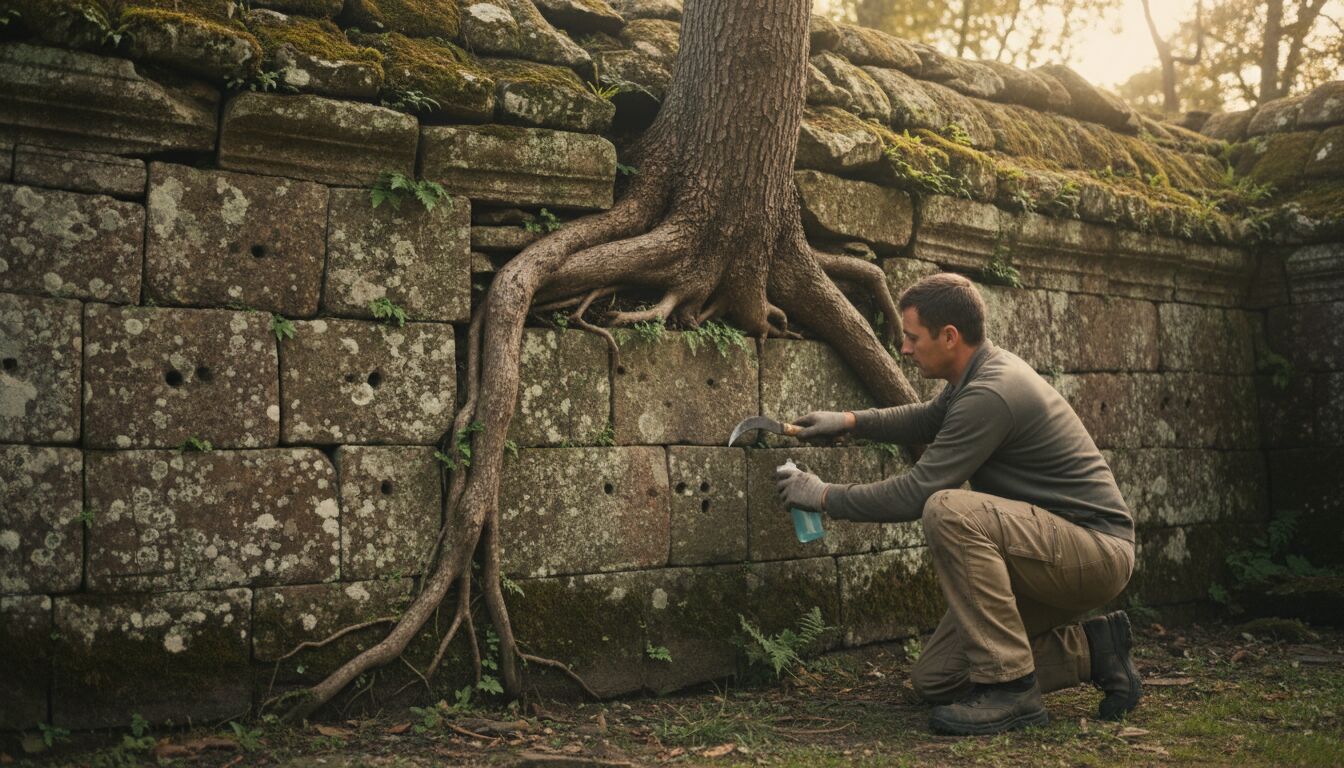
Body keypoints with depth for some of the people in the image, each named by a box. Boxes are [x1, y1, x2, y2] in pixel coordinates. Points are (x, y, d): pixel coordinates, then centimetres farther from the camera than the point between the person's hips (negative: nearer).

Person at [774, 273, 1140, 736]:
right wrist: (850, 421, 18)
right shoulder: (980, 374, 7)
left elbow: (916, 494, -23)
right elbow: (928, 420, 30)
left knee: (949, 511, -34)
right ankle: (1089, 651, 14)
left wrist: (826, 497, -11)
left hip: (1097, 549, -9)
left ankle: (1011, 689, -23)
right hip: (1055, 554, 9)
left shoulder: (991, 393, -23)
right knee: (934, 681, 4)